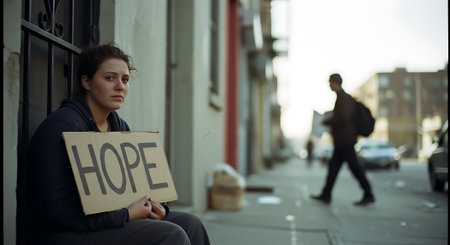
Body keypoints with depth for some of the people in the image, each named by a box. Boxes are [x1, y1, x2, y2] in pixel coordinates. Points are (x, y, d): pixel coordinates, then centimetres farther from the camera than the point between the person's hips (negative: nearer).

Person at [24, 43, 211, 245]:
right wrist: (127, 214, -19)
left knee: (190, 224, -6)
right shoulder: (61, 127, -15)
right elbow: (57, 209, -21)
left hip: (107, 225, 8)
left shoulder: (120, 127, 11)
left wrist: (152, 206, -5)